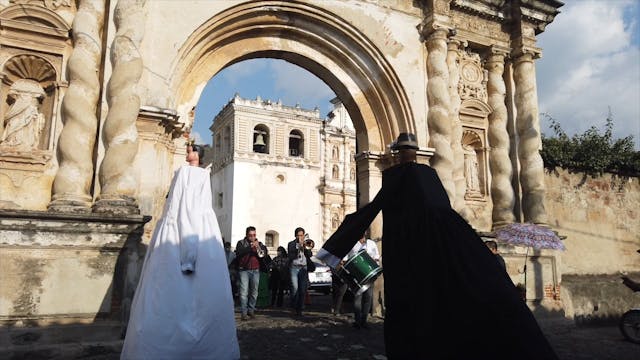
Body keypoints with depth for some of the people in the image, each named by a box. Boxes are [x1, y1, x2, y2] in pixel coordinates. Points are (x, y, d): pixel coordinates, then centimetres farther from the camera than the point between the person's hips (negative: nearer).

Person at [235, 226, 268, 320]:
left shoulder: (259, 243, 13)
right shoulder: (241, 243, 5)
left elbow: (264, 253, -1)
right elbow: (238, 253, -13)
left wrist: (258, 247, -19)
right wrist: (250, 247, -22)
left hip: (255, 271, 3)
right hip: (244, 270, -3)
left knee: (254, 292, 6)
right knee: (244, 292, -10)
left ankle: (251, 310, 18)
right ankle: (243, 313, -8)